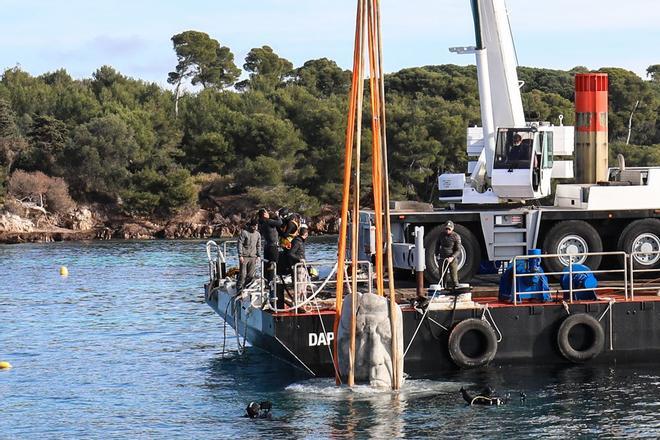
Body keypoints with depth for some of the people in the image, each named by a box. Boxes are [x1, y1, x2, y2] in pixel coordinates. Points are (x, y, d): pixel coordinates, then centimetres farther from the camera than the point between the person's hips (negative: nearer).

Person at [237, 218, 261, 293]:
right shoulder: (244, 232, -4)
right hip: (244, 256, -5)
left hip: (253, 257, 5)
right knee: (242, 274, -9)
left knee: (251, 275, -1)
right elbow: (240, 244, -6)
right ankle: (239, 289, -3)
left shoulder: (258, 234, 12)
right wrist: (240, 256, -12)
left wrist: (258, 256, 9)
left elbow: (258, 246, 19)